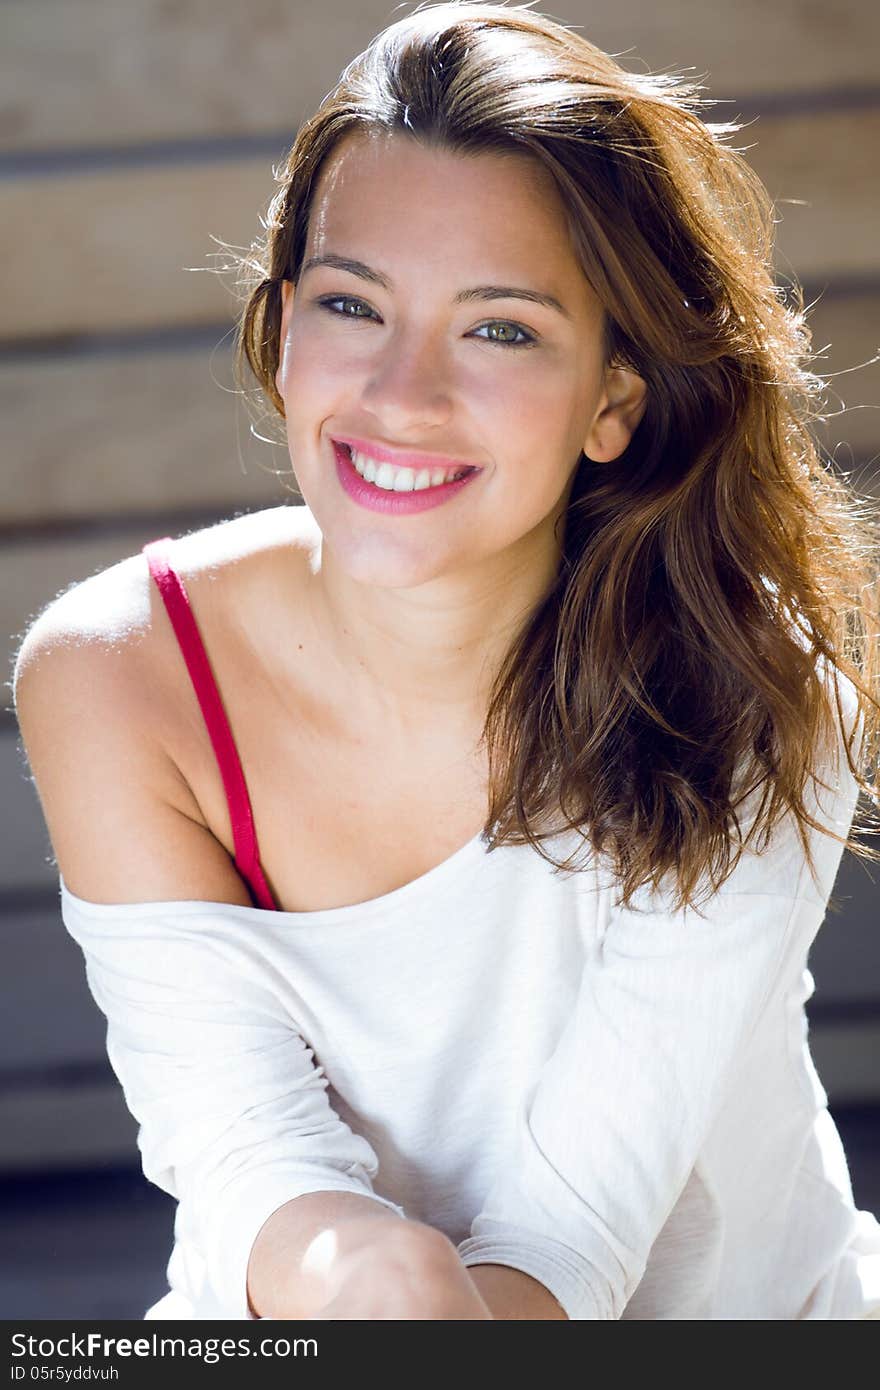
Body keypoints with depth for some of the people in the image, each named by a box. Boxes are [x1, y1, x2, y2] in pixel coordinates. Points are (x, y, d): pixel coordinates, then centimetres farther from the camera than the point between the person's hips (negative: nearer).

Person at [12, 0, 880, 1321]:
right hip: (287, 1320, 1)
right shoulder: (112, 681, -13)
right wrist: (340, 1268, -37)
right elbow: (236, 1135, -17)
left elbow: (584, 1197, -19)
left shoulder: (750, 688, -16)